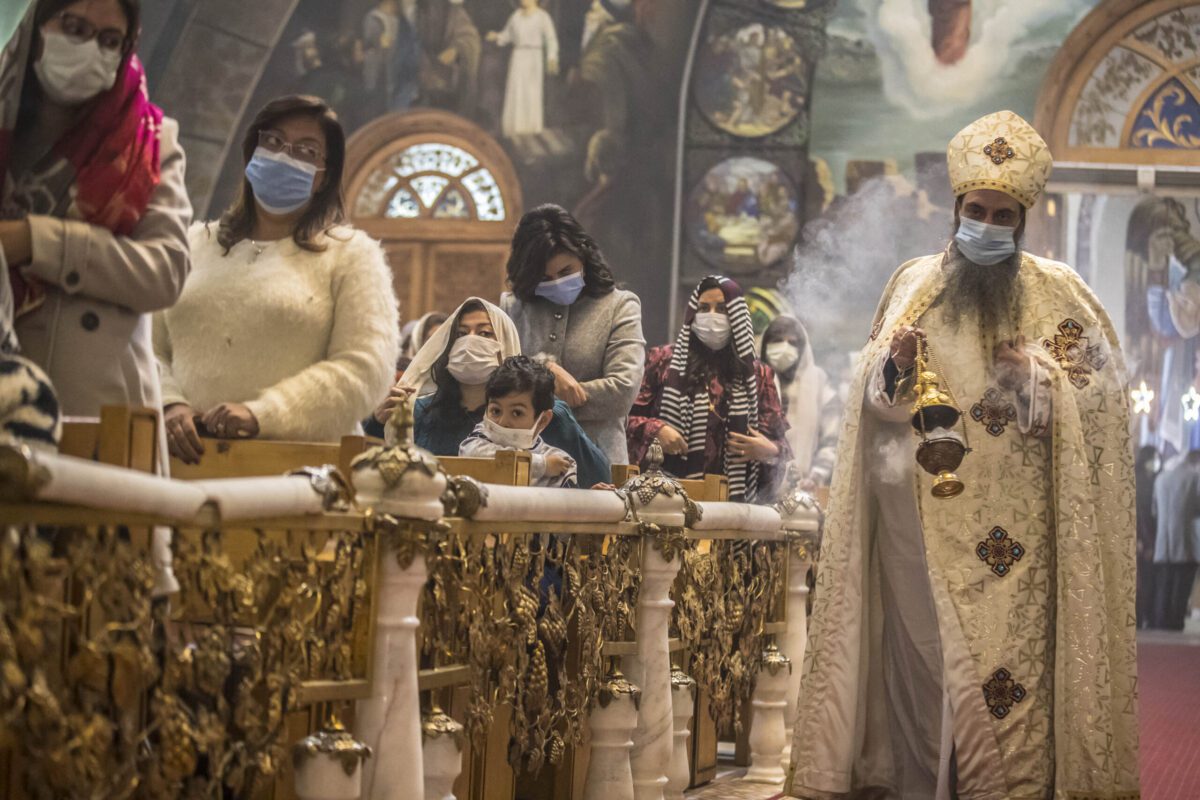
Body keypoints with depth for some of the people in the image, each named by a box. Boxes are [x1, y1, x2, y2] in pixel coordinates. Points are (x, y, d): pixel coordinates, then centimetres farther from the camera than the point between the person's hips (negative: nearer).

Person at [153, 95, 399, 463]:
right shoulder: (194, 244, 21)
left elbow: (364, 368, -3)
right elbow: (149, 348, 15)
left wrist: (260, 413, -13)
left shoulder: (352, 255, 10)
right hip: (188, 455, 3)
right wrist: (170, 405, -6)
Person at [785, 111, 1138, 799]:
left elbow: (1106, 381, 5)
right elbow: (877, 395, 8)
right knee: (926, 641, -3)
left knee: (1013, 639, -7)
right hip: (927, 512, 1)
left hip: (1016, 522, -1)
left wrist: (1037, 376, -12)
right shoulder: (915, 283, 9)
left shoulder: (1058, 291, 6)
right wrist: (896, 366, -14)